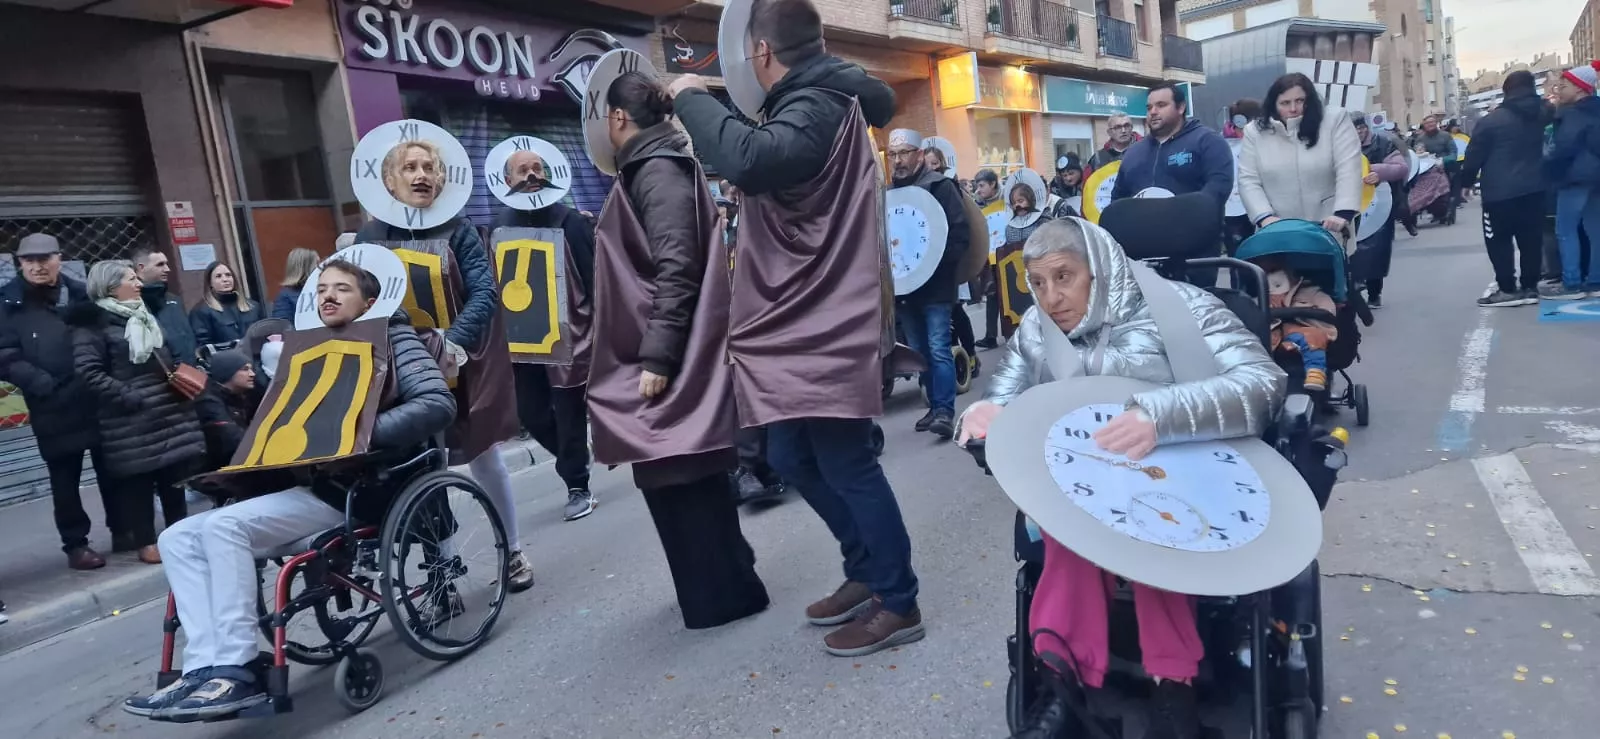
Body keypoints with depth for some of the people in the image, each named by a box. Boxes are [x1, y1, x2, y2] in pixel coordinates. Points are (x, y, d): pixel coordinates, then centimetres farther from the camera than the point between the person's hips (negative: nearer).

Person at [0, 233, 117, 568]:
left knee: (111, 469, 11)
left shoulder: (81, 294, 6)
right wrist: (43, 383, -18)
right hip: (53, 408, -2)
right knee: (65, 478, 7)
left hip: (100, 398, 2)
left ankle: (122, 530, 25)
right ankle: (75, 544, 17)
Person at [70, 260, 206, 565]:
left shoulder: (144, 316, 18)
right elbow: (91, 375, -15)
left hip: (169, 411, 7)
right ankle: (146, 542, 10)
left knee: (175, 476, 10)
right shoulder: (92, 323, -7)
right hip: (131, 419, -7)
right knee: (138, 480, 0)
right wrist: (132, 398, -20)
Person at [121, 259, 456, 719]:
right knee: (179, 538, -3)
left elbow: (438, 405, -17)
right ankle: (207, 667, -16)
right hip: (313, 482, 8)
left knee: (224, 526, -23)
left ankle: (236, 671, -17)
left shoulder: (392, 338, -1)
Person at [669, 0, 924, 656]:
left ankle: (898, 603, 15)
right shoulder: (823, 101, 13)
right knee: (793, 459, 16)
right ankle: (867, 573, 31)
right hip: (798, 328, 10)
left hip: (823, 332, -10)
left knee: (846, 467, -1)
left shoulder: (812, 111, -17)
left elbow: (749, 162, -39)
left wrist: (692, 98, -21)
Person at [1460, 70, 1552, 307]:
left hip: (1500, 191, -6)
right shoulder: (1543, 113, 6)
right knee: (1531, 239, 10)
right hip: (1534, 188, 6)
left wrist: (1466, 182, 5)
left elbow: (1474, 155, -6)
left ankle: (1508, 289, -1)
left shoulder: (1492, 120, -9)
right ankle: (1530, 287, 13)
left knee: (1498, 240, 1)